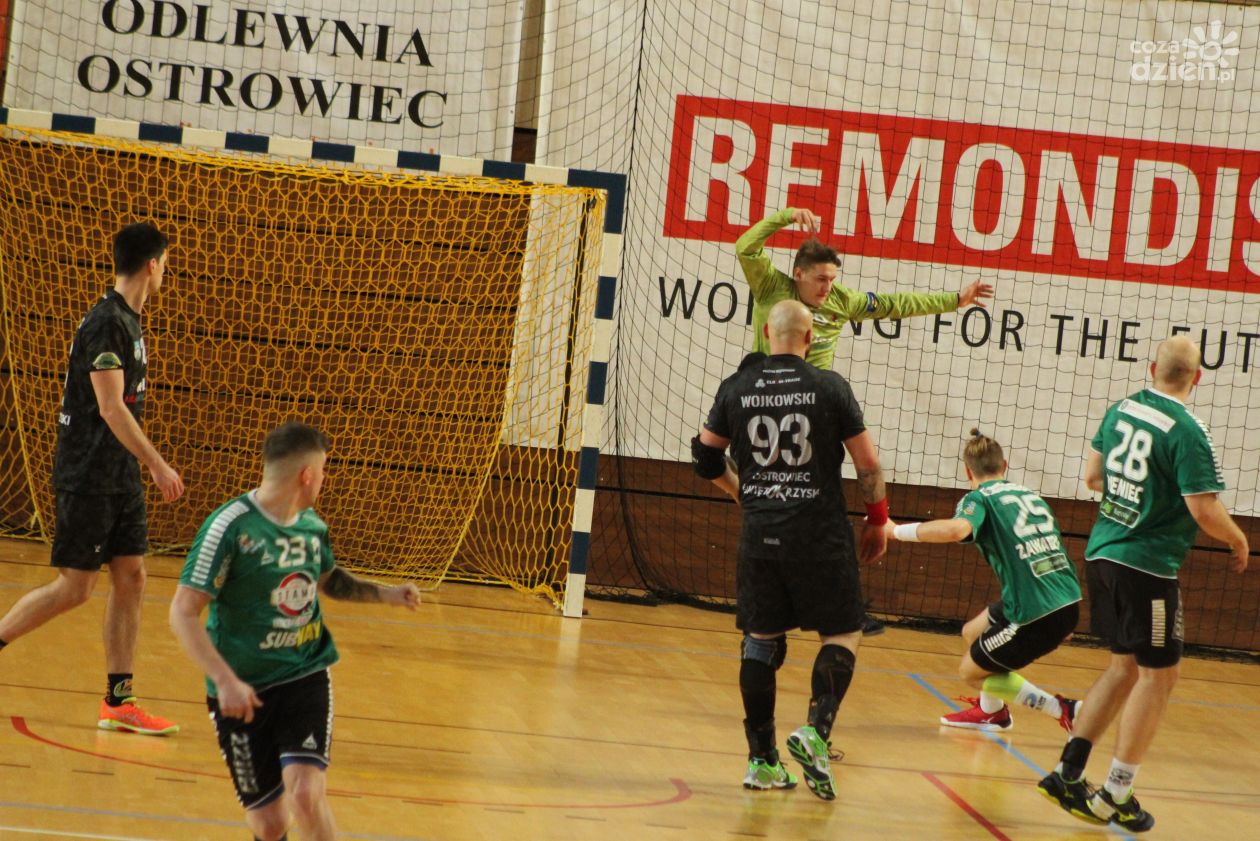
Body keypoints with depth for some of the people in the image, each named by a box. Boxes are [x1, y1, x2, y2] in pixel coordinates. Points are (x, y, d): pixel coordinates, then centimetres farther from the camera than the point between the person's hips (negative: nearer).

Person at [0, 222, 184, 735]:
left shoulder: (129, 322, 12)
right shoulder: (105, 323, -17)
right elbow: (109, 407, -23)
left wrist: (146, 467, 23)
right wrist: (157, 464, -23)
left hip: (119, 476, 9)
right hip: (86, 477, -9)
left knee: (131, 579, 6)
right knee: (75, 586, -7)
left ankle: (119, 702, 8)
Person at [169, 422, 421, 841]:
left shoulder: (312, 525, 4)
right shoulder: (230, 527, -16)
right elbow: (183, 612, -18)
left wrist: (384, 593, 12)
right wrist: (225, 680, -28)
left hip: (305, 676, 3)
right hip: (244, 690, -3)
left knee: (306, 794, -20)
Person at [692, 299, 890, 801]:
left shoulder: (737, 389, 3)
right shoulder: (829, 387, -5)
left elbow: (706, 458, 13)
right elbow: (868, 464, -2)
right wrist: (877, 521, 12)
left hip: (760, 534, 3)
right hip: (820, 534, -3)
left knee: (761, 641, 11)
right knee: (843, 635, 8)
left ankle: (762, 759, 10)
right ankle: (816, 730, -13)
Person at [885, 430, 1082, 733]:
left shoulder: (979, 498, -4)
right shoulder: (1030, 495, 17)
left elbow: (956, 529, -28)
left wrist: (897, 531, -16)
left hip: (1035, 615, -8)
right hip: (1069, 604, 8)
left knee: (971, 671, 14)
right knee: (973, 633, 28)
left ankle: (1065, 711, 7)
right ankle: (991, 711, 49)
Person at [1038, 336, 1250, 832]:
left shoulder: (1120, 410, 6)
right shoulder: (1186, 432, -16)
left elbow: (1093, 477, 16)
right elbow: (1204, 511, -18)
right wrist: (1238, 541, 0)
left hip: (1102, 554, 7)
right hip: (1148, 565, -7)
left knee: (1124, 667, 19)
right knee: (1158, 676, 4)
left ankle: (1068, 773, 16)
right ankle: (1115, 797, 5)